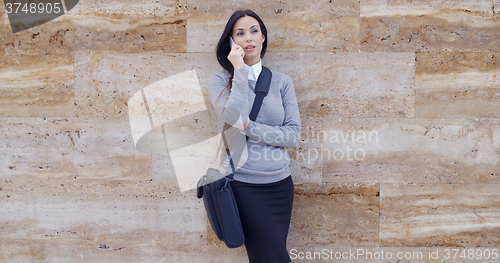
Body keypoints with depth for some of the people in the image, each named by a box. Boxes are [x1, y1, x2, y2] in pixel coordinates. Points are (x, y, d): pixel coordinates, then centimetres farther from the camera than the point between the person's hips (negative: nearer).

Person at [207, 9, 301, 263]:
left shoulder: (281, 82, 6)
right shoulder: (220, 80, 0)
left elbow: (293, 134, -2)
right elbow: (233, 119, -18)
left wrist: (248, 127, -12)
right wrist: (240, 70, -14)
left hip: (280, 183, 3)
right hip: (242, 184, -3)